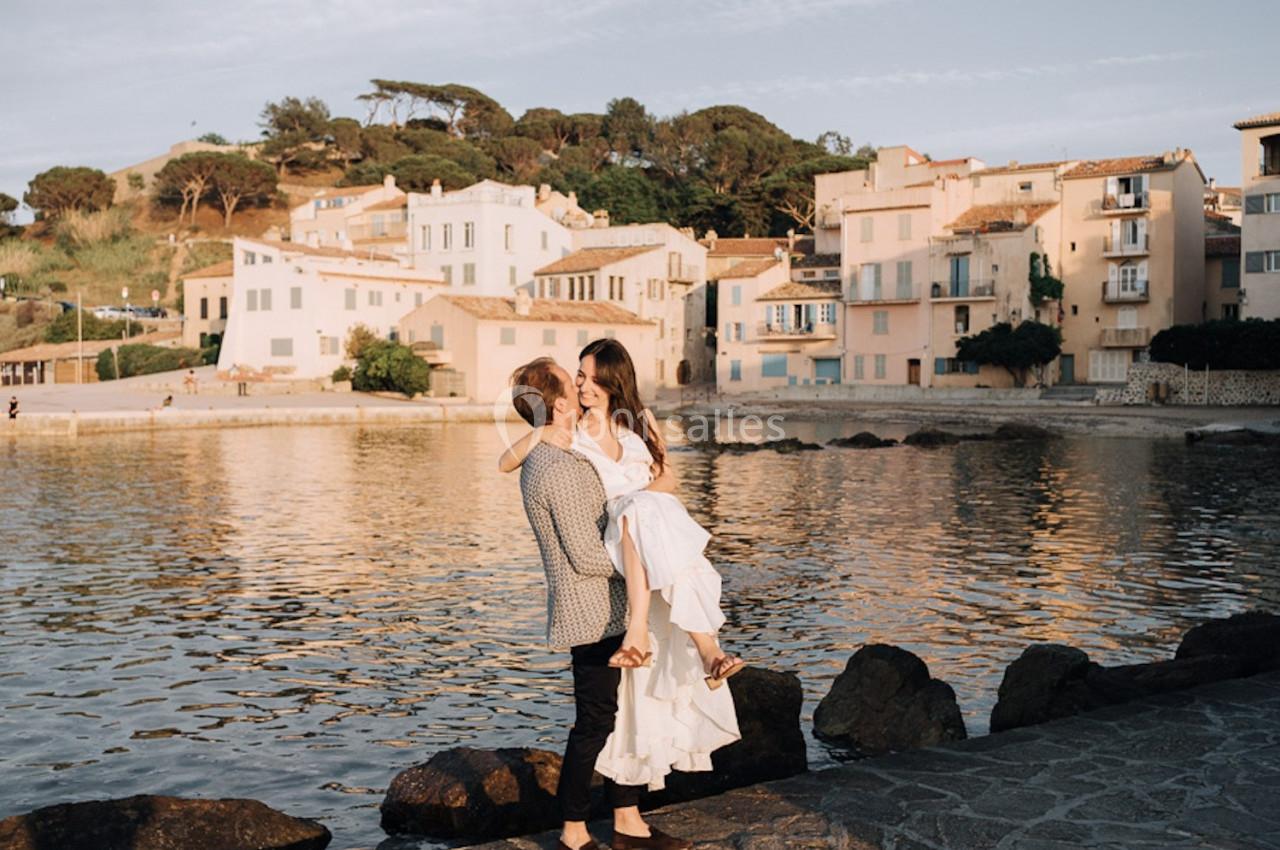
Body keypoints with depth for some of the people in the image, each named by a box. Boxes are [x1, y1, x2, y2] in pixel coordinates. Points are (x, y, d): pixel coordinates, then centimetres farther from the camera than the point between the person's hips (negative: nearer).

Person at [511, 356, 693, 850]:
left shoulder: (541, 458, 10)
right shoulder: (560, 469, -22)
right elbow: (586, 556, -21)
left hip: (603, 611, 10)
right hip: (592, 614, -10)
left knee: (620, 713, 16)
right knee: (594, 722, 1)